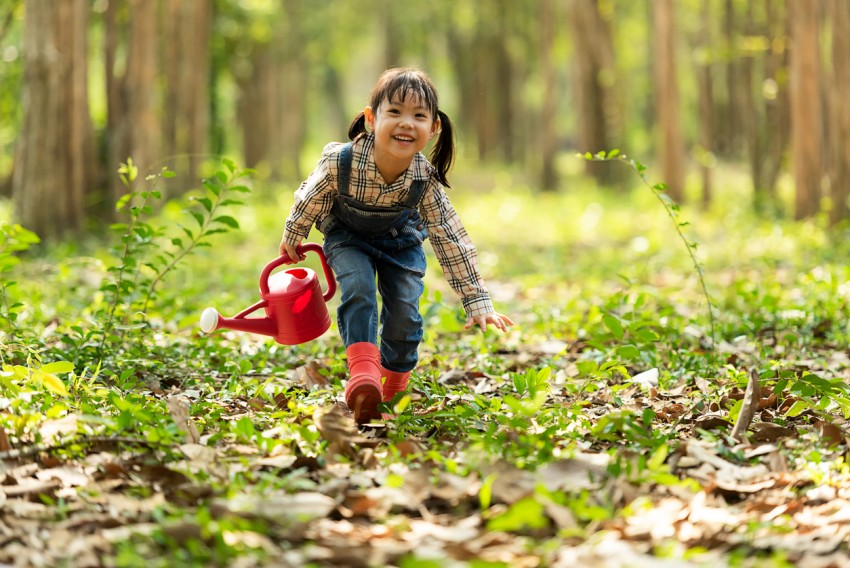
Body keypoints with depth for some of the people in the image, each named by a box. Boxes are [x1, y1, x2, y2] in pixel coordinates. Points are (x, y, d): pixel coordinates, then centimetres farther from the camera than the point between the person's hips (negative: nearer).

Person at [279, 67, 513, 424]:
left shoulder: (426, 181, -32)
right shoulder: (340, 162, -37)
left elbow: (451, 241, -23)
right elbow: (309, 200, -14)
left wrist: (477, 301, -21)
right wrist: (292, 239, 3)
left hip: (401, 241, 1)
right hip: (348, 237, -1)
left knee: (404, 311, -7)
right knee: (358, 290, -27)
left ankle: (394, 390, 18)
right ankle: (363, 376, -34)